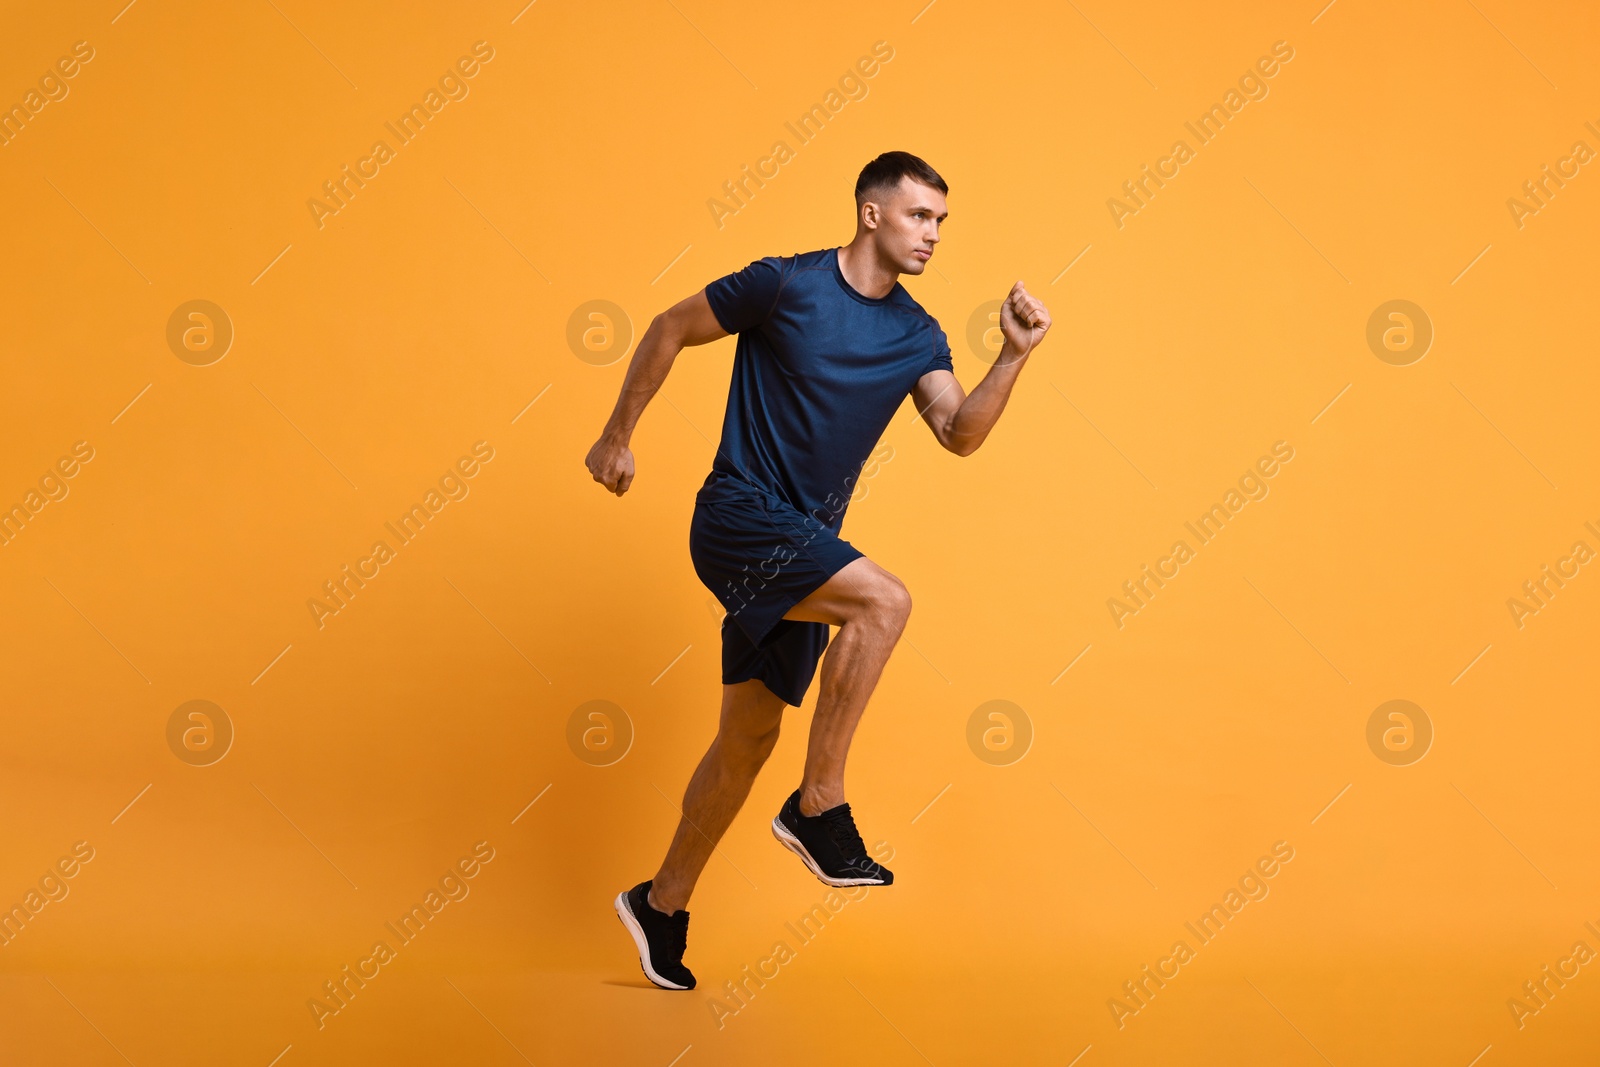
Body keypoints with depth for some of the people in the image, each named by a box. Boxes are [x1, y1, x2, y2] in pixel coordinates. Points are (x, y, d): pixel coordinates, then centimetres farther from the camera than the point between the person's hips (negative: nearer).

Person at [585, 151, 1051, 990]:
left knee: (751, 735, 10)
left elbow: (960, 434, -6)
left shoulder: (916, 336, 6)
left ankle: (663, 905, 24)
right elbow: (669, 330, 1)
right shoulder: (784, 285, -10)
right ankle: (820, 806, -17)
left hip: (801, 548, 7)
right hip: (739, 515, -7)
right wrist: (617, 436, 3)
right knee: (882, 600, -27)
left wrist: (1014, 356, -19)